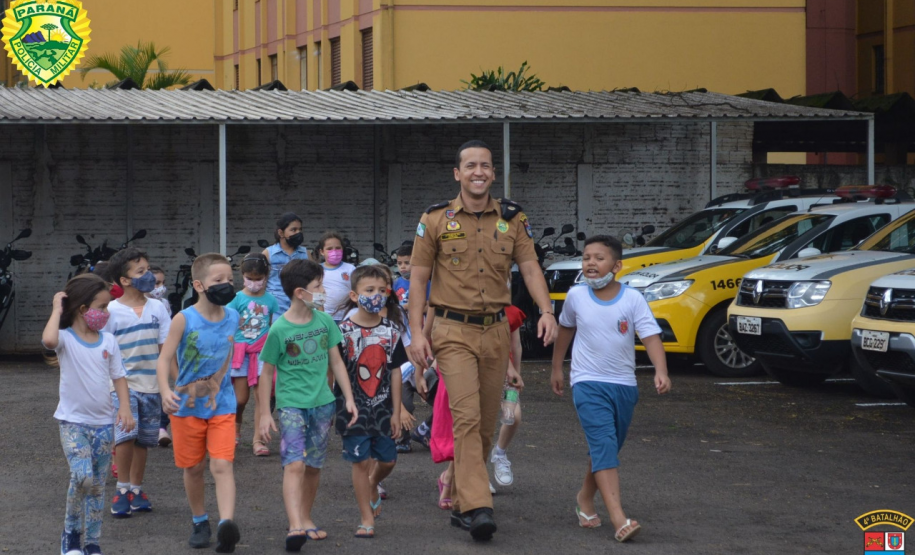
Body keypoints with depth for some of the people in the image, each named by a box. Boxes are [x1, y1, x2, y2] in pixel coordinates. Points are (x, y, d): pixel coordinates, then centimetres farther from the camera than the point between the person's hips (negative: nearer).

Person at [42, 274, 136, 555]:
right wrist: (57, 309, -21)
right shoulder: (66, 339, -10)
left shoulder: (108, 341, 4)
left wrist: (125, 408, -7)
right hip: (73, 422, -5)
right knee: (82, 476, -21)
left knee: (98, 485, 9)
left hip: (103, 423, 5)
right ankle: (71, 530, 2)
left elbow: (119, 377, 7)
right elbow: (48, 340, -35)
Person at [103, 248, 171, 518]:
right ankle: (122, 489, -2)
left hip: (151, 386, 4)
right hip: (123, 384, -4)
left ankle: (136, 490, 23)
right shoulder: (112, 311, -6)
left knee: (143, 439, 9)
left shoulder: (157, 308, 4)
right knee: (126, 434, -17)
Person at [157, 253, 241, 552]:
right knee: (194, 468, 11)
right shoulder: (184, 320, -13)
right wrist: (165, 391, -30)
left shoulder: (233, 318, -1)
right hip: (187, 405, -1)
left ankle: (226, 524, -25)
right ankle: (200, 522, 29)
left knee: (222, 466, -13)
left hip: (222, 405, 1)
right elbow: (164, 360, -15)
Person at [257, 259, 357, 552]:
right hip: (291, 404, -5)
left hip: (322, 403, 5)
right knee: (294, 464, -17)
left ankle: (305, 519, 29)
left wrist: (349, 398, 7)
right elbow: (267, 373, -4)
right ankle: (295, 526, -26)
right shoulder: (279, 330, -11)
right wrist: (264, 414, -4)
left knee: (313, 465, 12)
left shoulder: (325, 321, 2)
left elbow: (336, 362, 11)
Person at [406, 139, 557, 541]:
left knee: (485, 425, 8)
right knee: (467, 417, -16)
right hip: (453, 331, -4)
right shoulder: (436, 220, 0)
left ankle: (460, 499, 22)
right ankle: (476, 507, -22)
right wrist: (417, 333, -6)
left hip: (495, 332, 4)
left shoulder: (512, 218, 7)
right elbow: (418, 278, 2)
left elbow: (530, 267, 2)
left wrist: (546, 311, -15)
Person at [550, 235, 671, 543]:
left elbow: (651, 336, -15)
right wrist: (556, 368, 23)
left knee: (606, 450, 15)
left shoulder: (632, 299, -7)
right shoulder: (576, 296, -3)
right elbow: (566, 328, 16)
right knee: (604, 447, -17)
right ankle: (619, 520, -27)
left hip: (624, 385, 2)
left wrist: (661, 371, -31)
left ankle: (585, 498, 41)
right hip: (588, 383, -2)